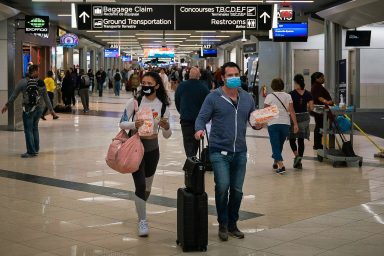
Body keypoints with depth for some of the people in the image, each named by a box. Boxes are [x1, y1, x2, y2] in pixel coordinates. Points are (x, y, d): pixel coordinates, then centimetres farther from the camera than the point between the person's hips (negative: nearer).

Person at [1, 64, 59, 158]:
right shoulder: (41, 83, 2)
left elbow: (14, 95, -3)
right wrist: (51, 110, 14)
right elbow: (46, 98, 6)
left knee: (28, 130, 1)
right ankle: (36, 149, 22)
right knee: (35, 128, 17)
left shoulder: (23, 82, -7)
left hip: (28, 109, -4)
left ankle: (31, 152, 0)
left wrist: (7, 105, 7)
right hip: (39, 109, 4)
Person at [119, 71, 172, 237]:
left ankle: (140, 210, 44)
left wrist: (166, 127, -25)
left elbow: (167, 136, -2)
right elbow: (122, 124, -5)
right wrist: (134, 125, -25)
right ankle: (142, 221, -2)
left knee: (147, 186, 17)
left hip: (152, 148, 3)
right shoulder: (135, 102, -10)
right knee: (140, 185, -12)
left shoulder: (163, 106, -5)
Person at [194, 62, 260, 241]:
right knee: (222, 186, -16)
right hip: (219, 151, -4)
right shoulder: (213, 97, -3)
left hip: (240, 152, 4)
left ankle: (232, 225, 27)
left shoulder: (247, 98, 11)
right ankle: (222, 225, 4)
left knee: (237, 190, 9)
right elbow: (202, 118, -3)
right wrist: (200, 129, -24)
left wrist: (258, 124, -5)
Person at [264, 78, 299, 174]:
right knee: (280, 144, 20)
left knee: (275, 145, -1)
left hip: (273, 124, -3)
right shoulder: (287, 96, 3)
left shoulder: (269, 97, -4)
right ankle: (275, 162, 35)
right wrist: (295, 124, -2)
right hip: (285, 123, 3)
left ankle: (281, 165, -15)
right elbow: (291, 111, -2)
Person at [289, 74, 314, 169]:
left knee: (292, 139, 11)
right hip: (305, 117, 4)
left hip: (295, 118, -4)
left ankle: (297, 155, -12)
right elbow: (311, 108, 2)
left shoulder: (291, 94, -12)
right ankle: (299, 162, 10)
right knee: (301, 140, 9)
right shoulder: (308, 94, 1)